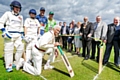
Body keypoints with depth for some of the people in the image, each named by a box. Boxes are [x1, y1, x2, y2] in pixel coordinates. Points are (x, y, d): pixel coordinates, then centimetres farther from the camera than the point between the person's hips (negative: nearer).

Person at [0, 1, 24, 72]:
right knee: (8, 50, -3)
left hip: (18, 36, 5)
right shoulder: (8, 14, 2)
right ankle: (8, 66, 8)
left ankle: (16, 64, 19)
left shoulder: (21, 17, 16)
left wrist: (22, 34, 17)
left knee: (21, 48, 3)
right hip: (9, 35, -5)